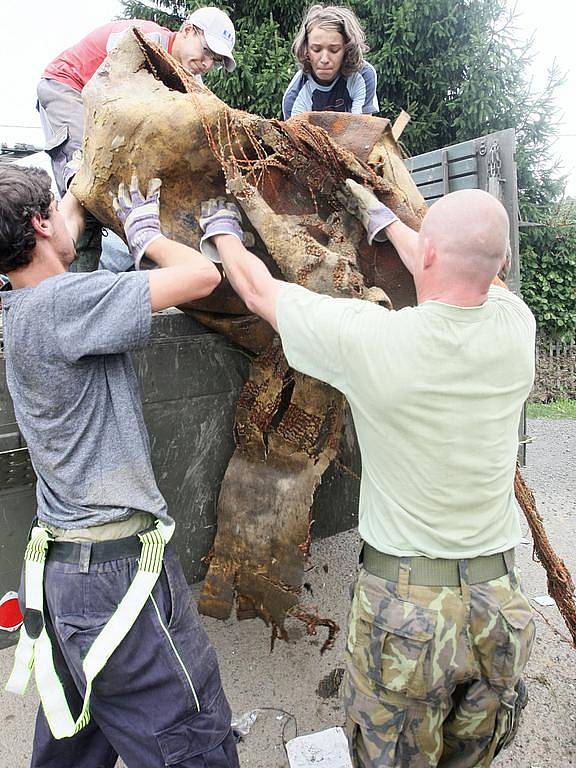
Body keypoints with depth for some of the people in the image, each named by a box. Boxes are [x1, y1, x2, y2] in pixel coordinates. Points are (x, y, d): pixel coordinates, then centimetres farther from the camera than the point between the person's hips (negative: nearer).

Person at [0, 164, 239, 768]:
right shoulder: (61, 302, -21)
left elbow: (68, 222, 28)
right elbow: (202, 275, -20)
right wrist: (145, 233, -2)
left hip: (62, 565, 10)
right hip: (119, 566, -10)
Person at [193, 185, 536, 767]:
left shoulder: (369, 337, -21)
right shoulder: (515, 326, -8)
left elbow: (259, 291, -4)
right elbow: (462, 272, 15)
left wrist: (222, 230, 18)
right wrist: (381, 219, 29)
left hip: (404, 605, -4)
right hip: (500, 607, 5)